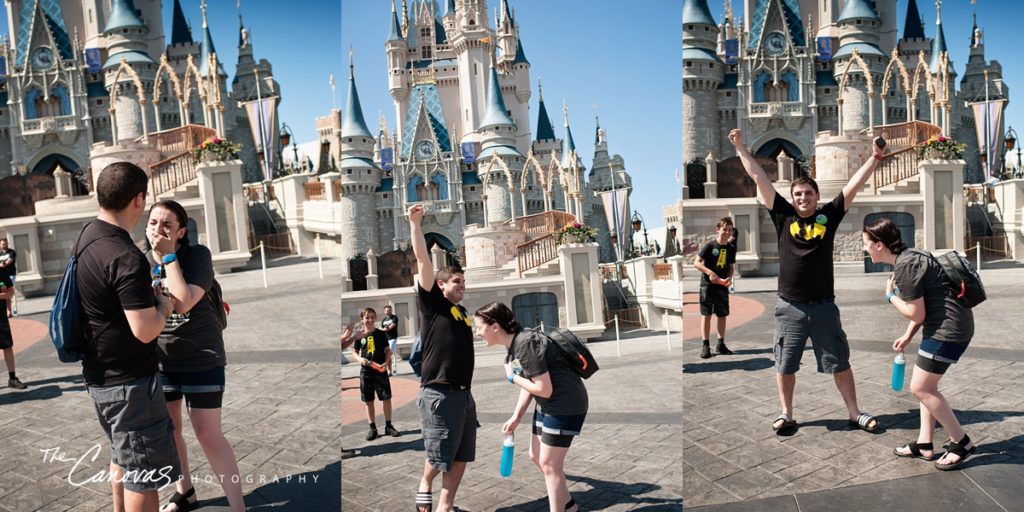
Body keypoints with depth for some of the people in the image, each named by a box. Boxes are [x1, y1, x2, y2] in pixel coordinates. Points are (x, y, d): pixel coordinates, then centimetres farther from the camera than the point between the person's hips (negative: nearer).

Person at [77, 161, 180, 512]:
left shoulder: (88, 237, 4)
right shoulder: (126, 257, -26)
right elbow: (145, 331, -27)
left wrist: (147, 293, 9)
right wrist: (163, 306, -9)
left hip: (100, 373, 10)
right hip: (128, 380, -10)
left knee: (122, 457, 25)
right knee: (143, 473, 2)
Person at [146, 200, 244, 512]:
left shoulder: (198, 255, -13)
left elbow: (183, 302, -26)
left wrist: (169, 256, -23)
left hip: (202, 358, -5)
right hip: (160, 359, 6)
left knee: (208, 435, -5)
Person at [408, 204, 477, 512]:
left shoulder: (462, 312, 16)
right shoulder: (432, 302, -3)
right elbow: (422, 260, -9)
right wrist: (415, 224, -11)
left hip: (464, 393, 7)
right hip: (438, 393, -7)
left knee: (461, 458, 11)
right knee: (440, 457, 3)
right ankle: (425, 484, 31)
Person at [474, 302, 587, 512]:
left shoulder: (526, 344, -27)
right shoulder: (514, 344, 3)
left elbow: (544, 389, -26)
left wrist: (512, 378, -14)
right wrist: (516, 417, 4)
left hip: (566, 405, -10)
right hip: (548, 405, 10)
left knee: (549, 464, -1)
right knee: (537, 456, 18)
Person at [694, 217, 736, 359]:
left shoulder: (731, 248, 4)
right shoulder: (710, 246, -10)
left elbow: (731, 266, 15)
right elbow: (696, 263, -12)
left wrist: (729, 277, -5)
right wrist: (710, 273, -23)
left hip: (722, 285, 5)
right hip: (707, 284, -4)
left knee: (722, 314, 7)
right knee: (706, 314, -1)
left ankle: (720, 344, 19)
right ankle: (706, 345, 4)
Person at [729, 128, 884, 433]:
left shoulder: (829, 215, 2)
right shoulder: (783, 215, 0)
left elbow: (854, 186, 0)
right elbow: (759, 178, 1)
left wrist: (875, 158, -7)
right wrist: (740, 147, 3)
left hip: (824, 305, 0)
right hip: (789, 306, 0)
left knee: (839, 363, 11)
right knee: (784, 365, 9)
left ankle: (854, 413, 25)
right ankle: (786, 414, 24)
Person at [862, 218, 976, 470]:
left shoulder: (905, 266, -20)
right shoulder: (908, 257, 11)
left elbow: (916, 314, -17)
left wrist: (890, 296, -3)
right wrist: (907, 336, 13)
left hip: (948, 329, -10)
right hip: (945, 326, 10)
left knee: (920, 388, -2)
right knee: (927, 385, 15)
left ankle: (961, 443, 11)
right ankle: (924, 444, 22)